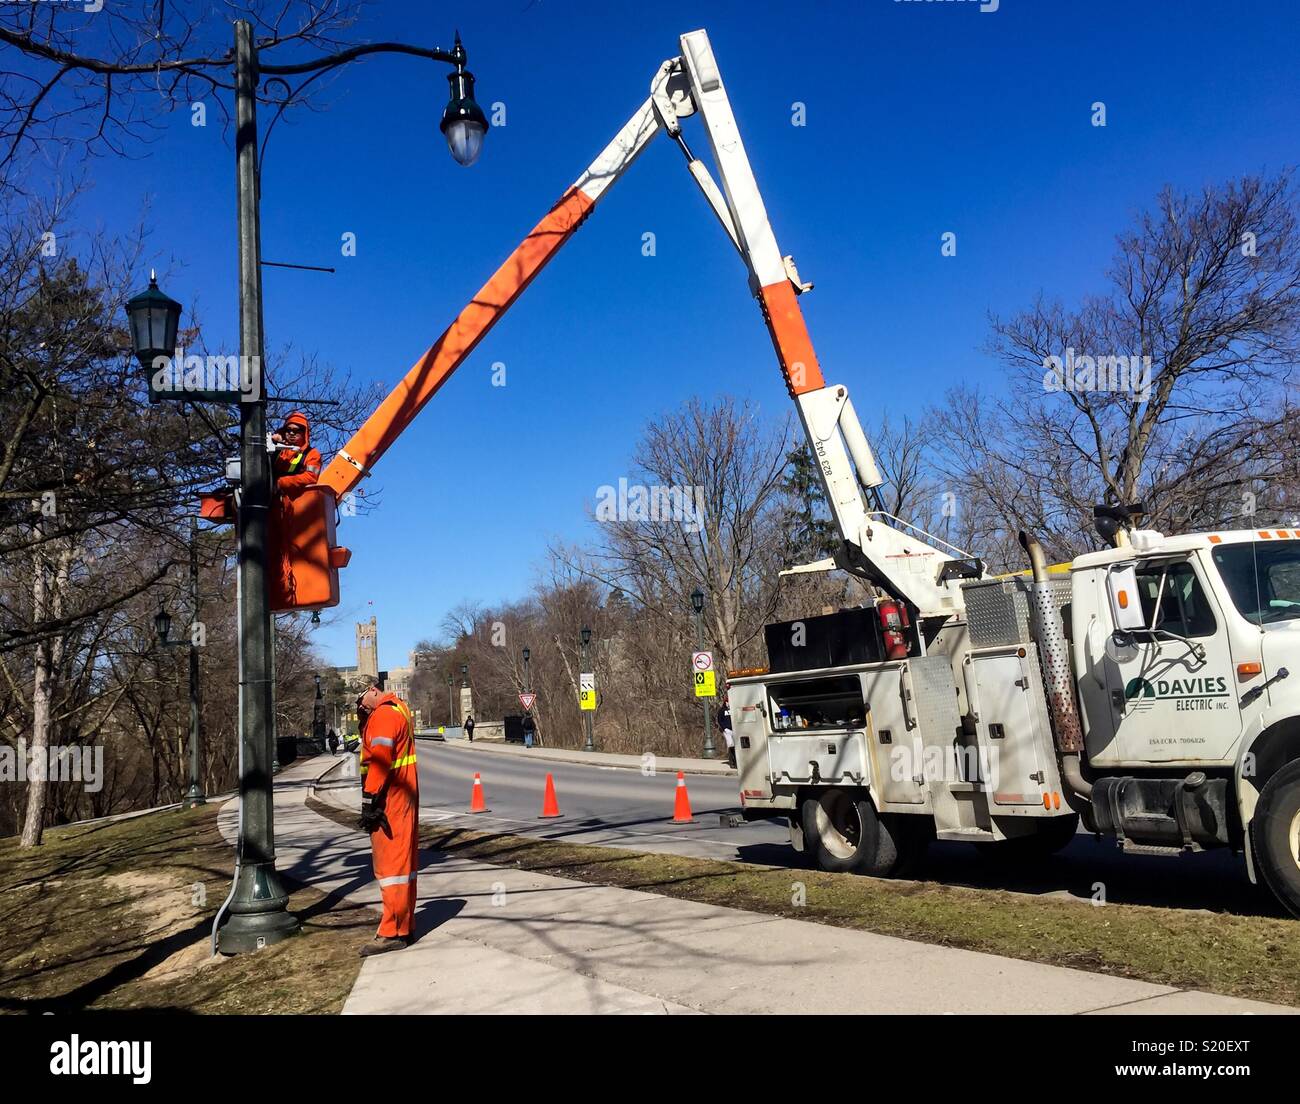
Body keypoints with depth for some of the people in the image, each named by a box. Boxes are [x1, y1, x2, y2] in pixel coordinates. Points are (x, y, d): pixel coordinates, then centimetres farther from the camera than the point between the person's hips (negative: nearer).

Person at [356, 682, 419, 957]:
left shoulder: (383, 714, -14)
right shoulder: (398, 708, 17)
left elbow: (380, 760, -22)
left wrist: (370, 800, -23)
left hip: (389, 799, -10)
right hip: (404, 796, 10)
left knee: (390, 861, -7)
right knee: (404, 860, 14)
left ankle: (393, 932, -4)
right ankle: (404, 925, 22)